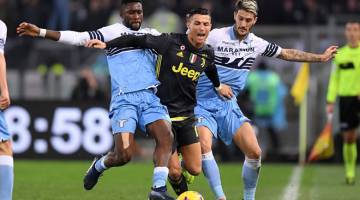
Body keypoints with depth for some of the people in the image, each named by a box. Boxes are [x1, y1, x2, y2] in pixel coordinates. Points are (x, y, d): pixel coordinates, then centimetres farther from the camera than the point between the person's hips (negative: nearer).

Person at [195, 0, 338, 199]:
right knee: (203, 147, -28)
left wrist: (321, 57, 23)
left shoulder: (256, 44, 6)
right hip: (204, 104, -5)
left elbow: (287, 54, 20)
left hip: (229, 105, 5)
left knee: (254, 152, -7)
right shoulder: (216, 36, -11)